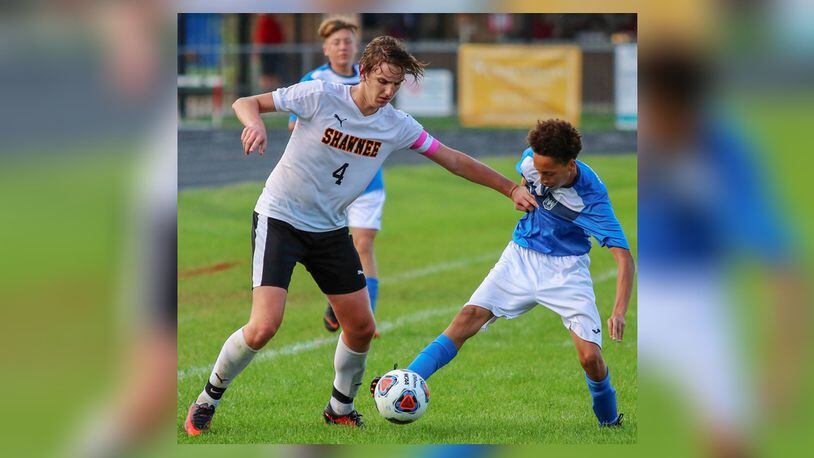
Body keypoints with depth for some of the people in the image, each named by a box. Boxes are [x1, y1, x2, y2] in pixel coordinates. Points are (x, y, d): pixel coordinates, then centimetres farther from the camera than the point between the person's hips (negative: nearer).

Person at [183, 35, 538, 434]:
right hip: (280, 218, -6)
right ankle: (206, 402, 2)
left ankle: (340, 409, 30)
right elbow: (246, 103, -12)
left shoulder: (397, 126, -3)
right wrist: (255, 124, -35)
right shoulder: (319, 97, -16)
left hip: (330, 229, 6)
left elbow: (454, 161, 4)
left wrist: (511, 189, 2)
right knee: (264, 326, -19)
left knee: (362, 327, 5)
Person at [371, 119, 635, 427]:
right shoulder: (531, 159, -12)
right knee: (468, 318, -17)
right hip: (521, 257, 4)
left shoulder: (592, 198, -27)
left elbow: (623, 256, -31)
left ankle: (609, 422, 14)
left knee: (591, 358, -16)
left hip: (565, 269, -4)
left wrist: (619, 312, -42)